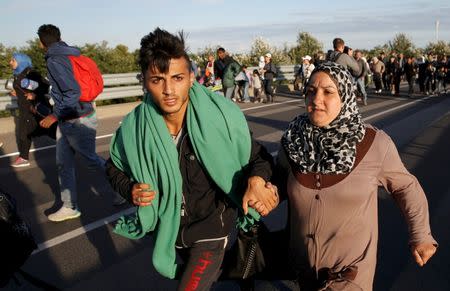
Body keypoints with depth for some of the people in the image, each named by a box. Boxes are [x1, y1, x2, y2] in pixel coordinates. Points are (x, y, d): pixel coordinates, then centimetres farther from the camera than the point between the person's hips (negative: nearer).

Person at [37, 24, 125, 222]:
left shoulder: (55, 61, -19)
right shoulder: (68, 55, 7)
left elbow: (73, 92, -26)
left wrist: (55, 116, -18)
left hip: (78, 121, -9)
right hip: (67, 122, 9)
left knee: (92, 160, 7)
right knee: (63, 164, 13)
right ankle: (69, 207, 22)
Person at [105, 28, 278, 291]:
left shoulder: (221, 119, -26)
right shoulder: (134, 129, -19)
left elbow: (259, 157, -11)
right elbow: (115, 168, 1)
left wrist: (257, 180, -33)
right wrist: (130, 190, -19)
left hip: (212, 229, -4)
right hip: (169, 229, 4)